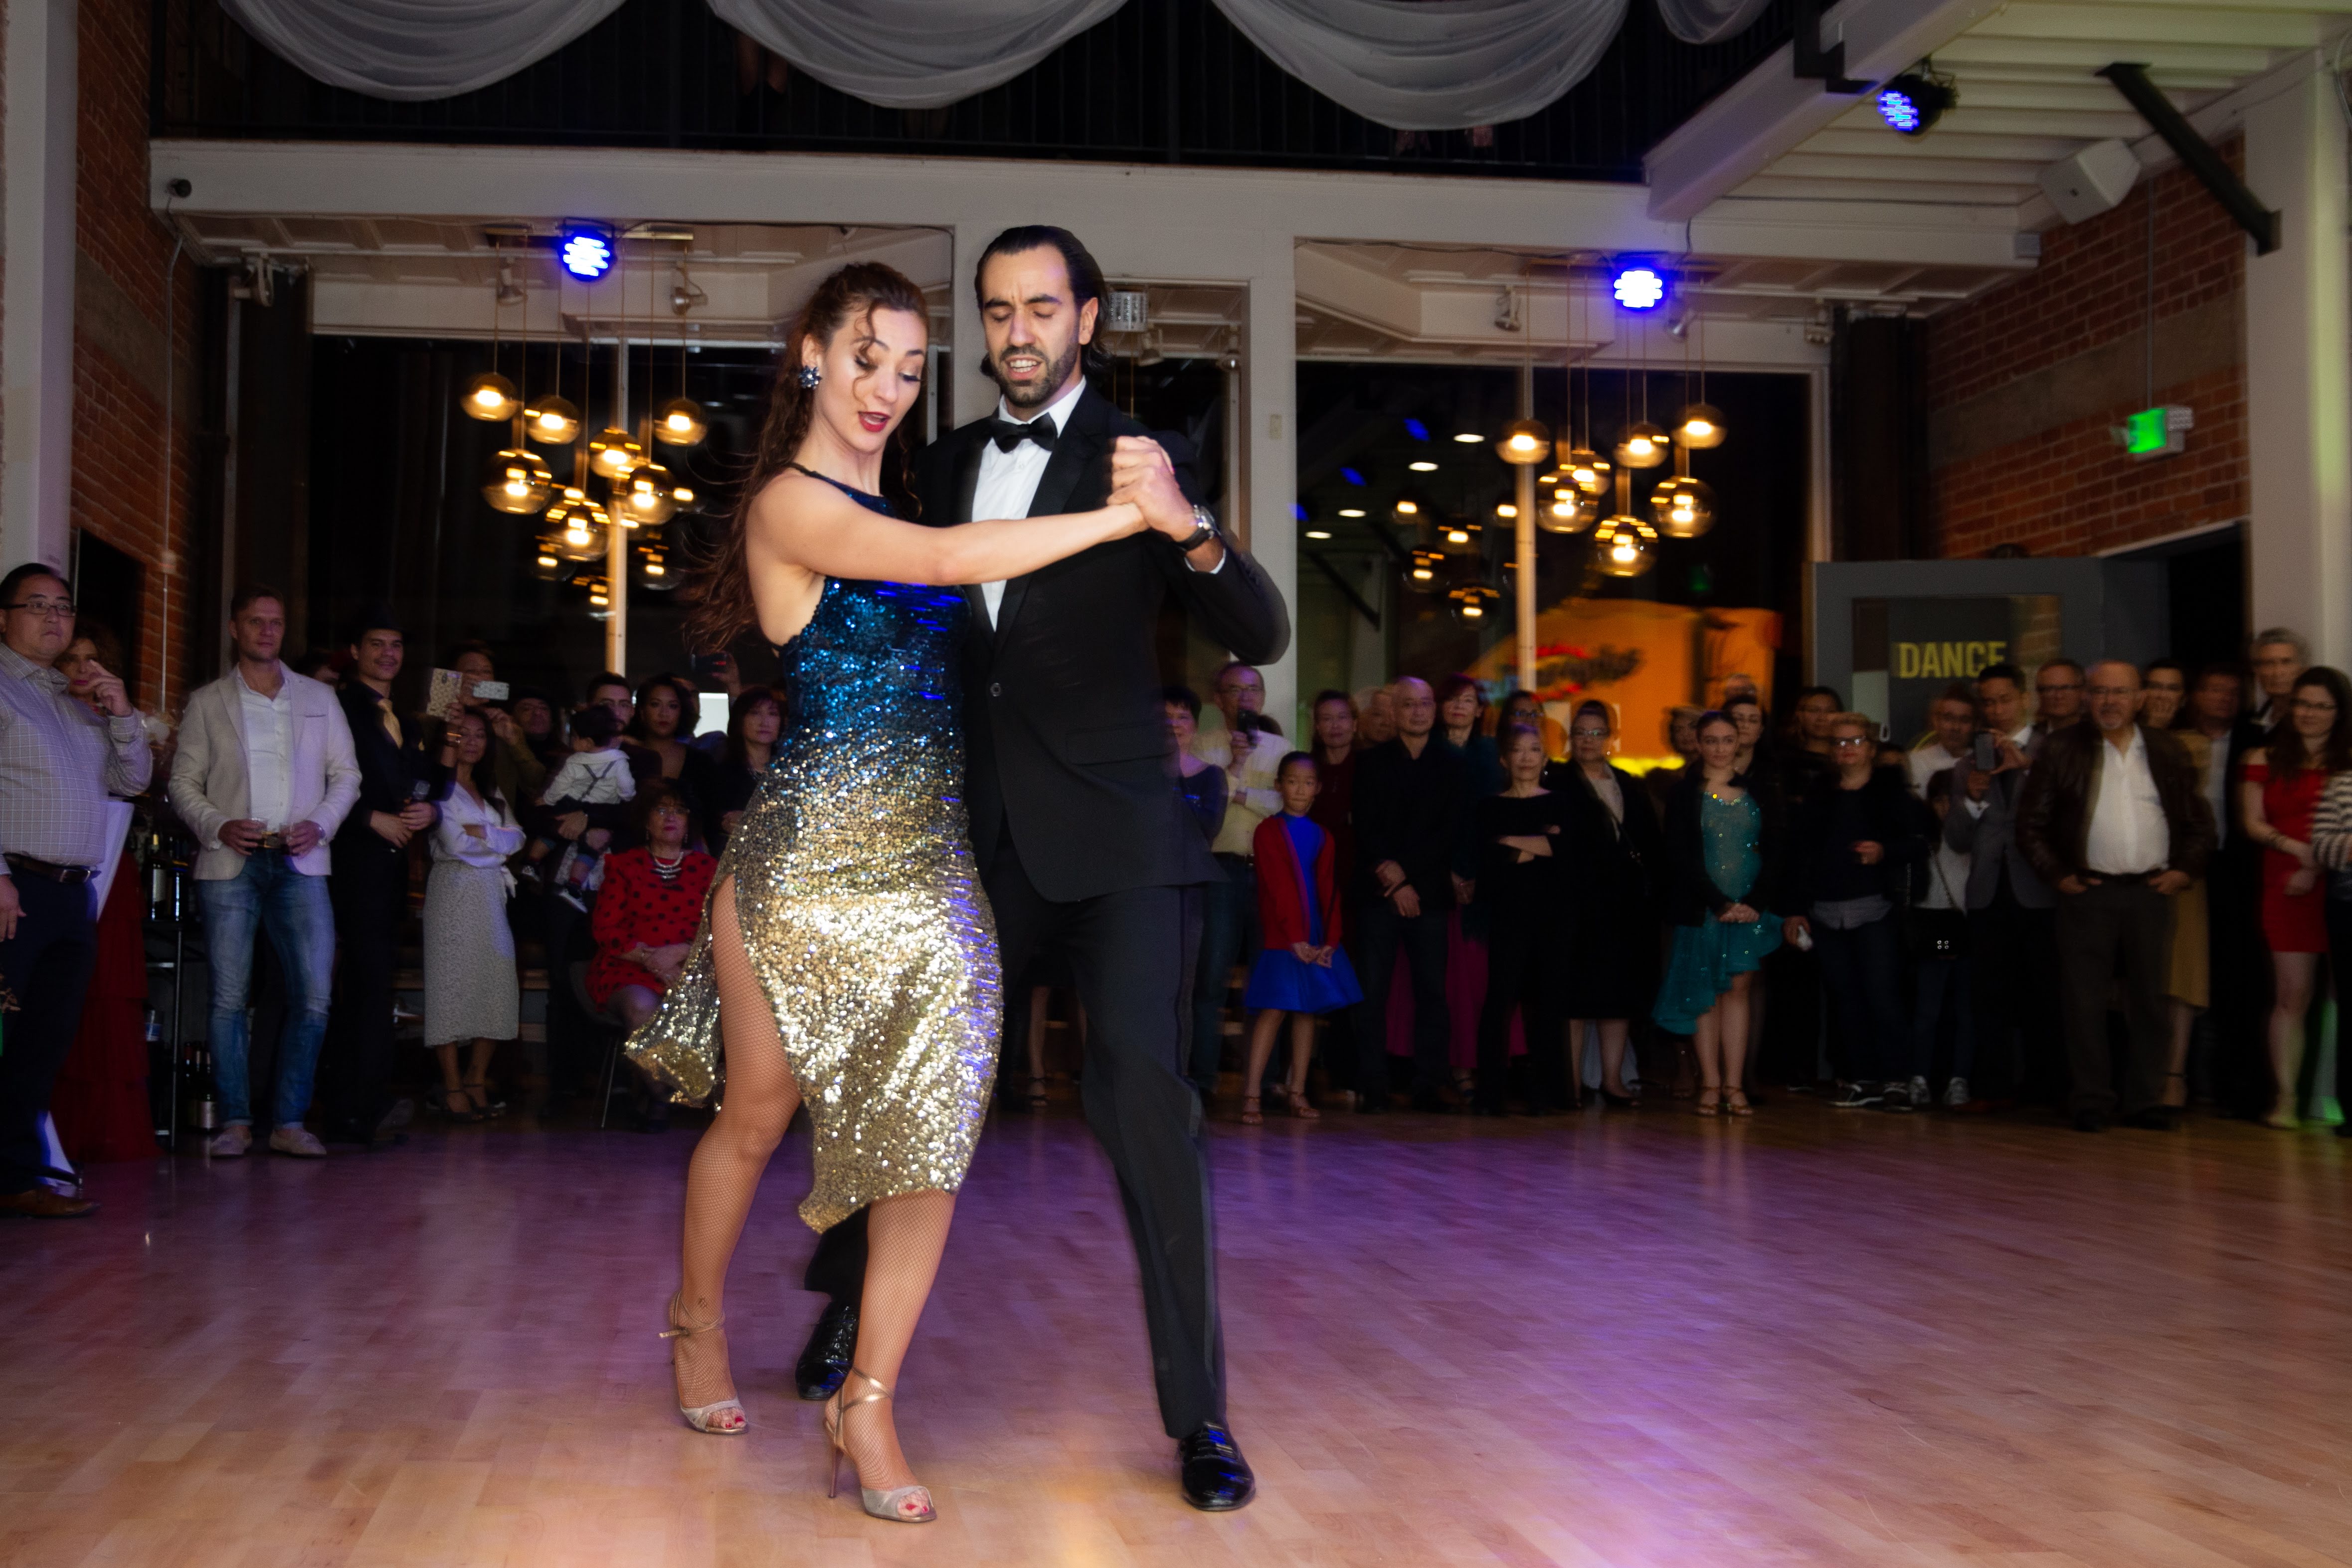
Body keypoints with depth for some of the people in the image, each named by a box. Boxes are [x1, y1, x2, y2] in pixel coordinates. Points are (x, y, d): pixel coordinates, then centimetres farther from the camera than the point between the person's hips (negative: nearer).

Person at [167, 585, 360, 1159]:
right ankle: (235, 1121, 6)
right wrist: (219, 826, -9)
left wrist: (319, 825, -4)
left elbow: (346, 775, 13)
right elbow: (184, 782, 9)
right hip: (229, 863, -1)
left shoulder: (319, 699, 14)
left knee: (314, 996, -7)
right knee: (229, 998, -2)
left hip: (300, 863, 1)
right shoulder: (207, 703, 11)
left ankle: (289, 1121, 1)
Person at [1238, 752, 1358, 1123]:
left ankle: (1297, 1091, 12)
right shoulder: (1269, 831, -2)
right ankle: (1252, 1095, -10)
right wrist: (1296, 938, -15)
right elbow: (1279, 888, -9)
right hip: (1281, 936, -5)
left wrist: (1329, 940, -6)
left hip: (1316, 939, 5)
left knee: (1308, 1010, 6)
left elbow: (1329, 891, 6)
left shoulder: (1322, 838, 13)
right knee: (1274, 1009, -10)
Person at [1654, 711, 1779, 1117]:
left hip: (1749, 910, 2)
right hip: (1702, 911, -2)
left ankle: (1733, 1086, 0)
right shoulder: (1685, 793, 2)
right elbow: (1680, 858, -4)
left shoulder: (1756, 791, 10)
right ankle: (1710, 1084, 4)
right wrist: (1720, 903, -13)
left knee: (1738, 988, -2)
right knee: (1706, 994, 0)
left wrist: (1754, 902, -8)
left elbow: (1772, 852, 7)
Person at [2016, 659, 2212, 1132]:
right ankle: (2091, 1101, 6)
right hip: (2087, 893, -2)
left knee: (2149, 999, 5)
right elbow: (2031, 823, 3)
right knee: (2084, 1001, -2)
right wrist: (2057, 874, -4)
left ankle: (2144, 1101, 14)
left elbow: (2199, 822, 15)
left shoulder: (2166, 751, 11)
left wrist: (2184, 869, 2)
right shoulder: (2061, 748, 3)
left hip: (2150, 893, 2)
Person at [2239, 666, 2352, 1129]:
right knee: (2292, 996, -1)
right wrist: (2298, 849, -9)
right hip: (2287, 887, 0)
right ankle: (2284, 1097, 0)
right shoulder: (2265, 759, 12)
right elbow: (2253, 822, 5)